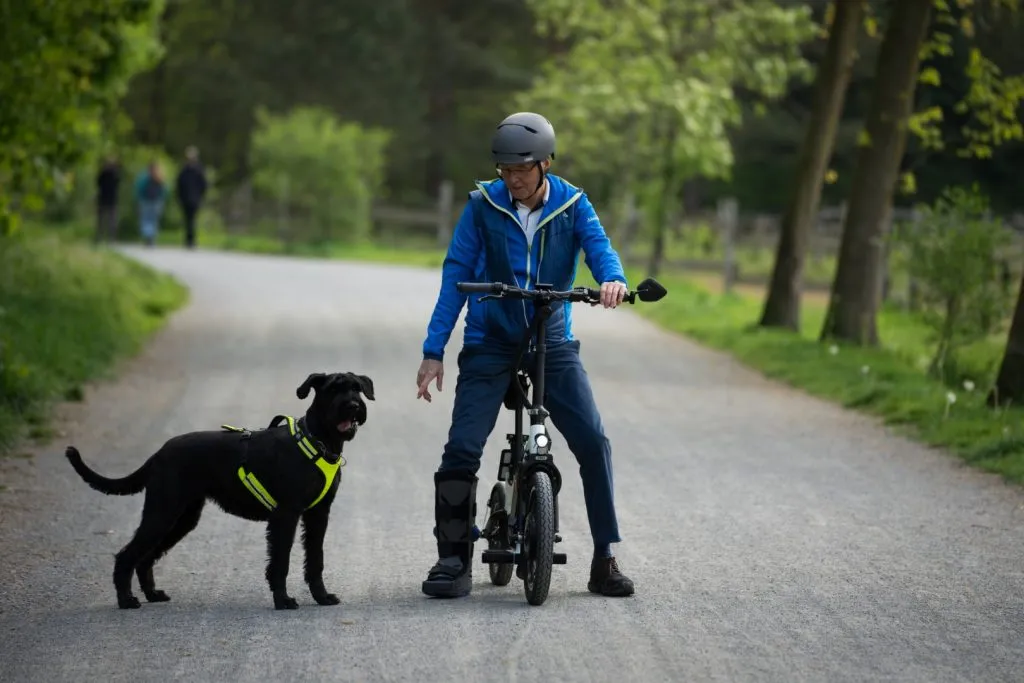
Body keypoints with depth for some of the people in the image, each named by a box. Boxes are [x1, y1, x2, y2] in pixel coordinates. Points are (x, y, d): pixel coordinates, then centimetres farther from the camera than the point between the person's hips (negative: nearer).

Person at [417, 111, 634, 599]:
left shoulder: (573, 206, -2)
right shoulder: (483, 205, -5)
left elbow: (598, 246, -15)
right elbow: (456, 275, -5)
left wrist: (613, 279, -40)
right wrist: (433, 350, -10)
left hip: (553, 342, 1)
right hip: (491, 343, -1)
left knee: (593, 443, -10)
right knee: (462, 449, -13)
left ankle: (605, 561, 2)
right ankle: (454, 560, 2)